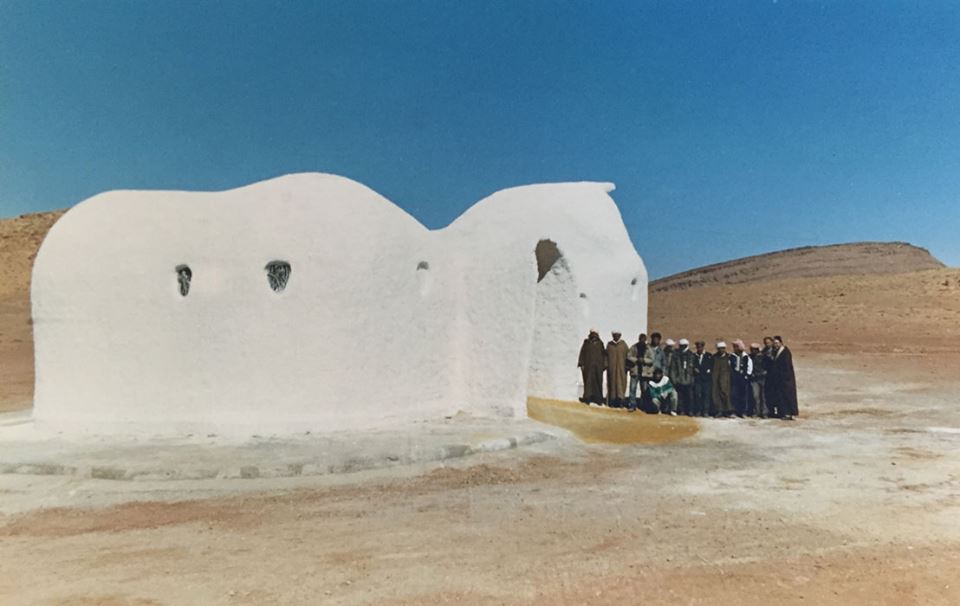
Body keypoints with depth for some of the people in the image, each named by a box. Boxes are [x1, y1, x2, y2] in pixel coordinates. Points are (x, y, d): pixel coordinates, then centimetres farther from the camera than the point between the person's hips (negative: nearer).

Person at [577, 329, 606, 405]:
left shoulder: (600, 343, 8)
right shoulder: (586, 343, 3)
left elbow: (604, 354, 9)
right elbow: (582, 353, 2)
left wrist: (604, 364, 2)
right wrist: (582, 364, -5)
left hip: (598, 365, 2)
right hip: (588, 365, -2)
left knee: (598, 381, 2)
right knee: (588, 381, -6)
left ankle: (598, 398, 8)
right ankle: (587, 397, -3)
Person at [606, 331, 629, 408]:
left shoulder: (623, 344, 1)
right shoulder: (609, 344, 5)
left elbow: (627, 355, 1)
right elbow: (606, 355, 6)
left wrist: (626, 366, -5)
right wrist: (606, 365, -2)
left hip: (621, 367, -1)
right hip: (612, 366, 1)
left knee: (621, 383, -4)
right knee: (612, 382, 2)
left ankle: (620, 401, -3)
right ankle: (612, 401, 6)